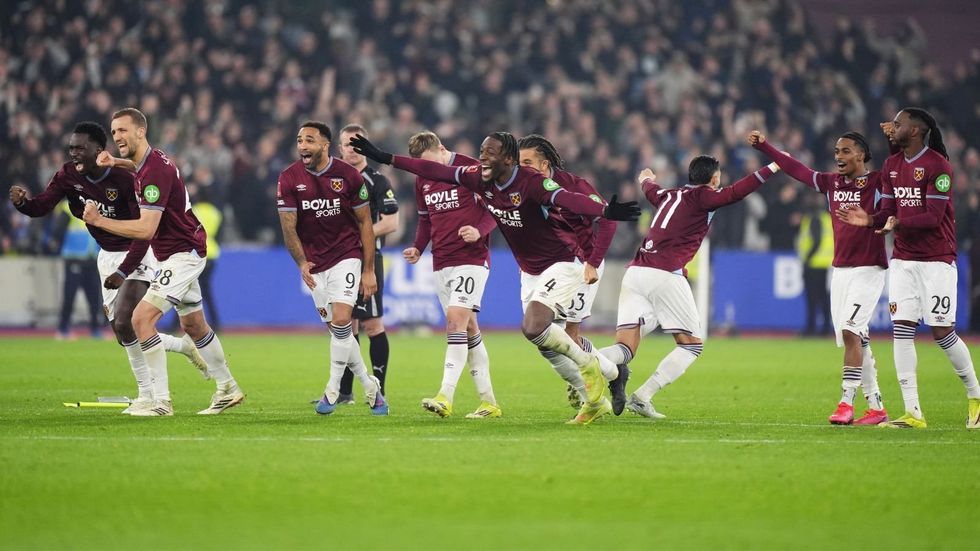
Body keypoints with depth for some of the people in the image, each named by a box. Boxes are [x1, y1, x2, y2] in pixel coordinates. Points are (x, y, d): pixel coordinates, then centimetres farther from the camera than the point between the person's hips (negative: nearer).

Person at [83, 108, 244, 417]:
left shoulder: (155, 171, -24)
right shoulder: (147, 162, 5)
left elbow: (146, 229, -30)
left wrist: (100, 221, -28)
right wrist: (116, 162, 15)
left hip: (183, 255, -11)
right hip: (182, 254, 11)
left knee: (142, 318, -18)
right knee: (193, 325, 21)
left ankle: (161, 402, -17)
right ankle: (228, 389, 35)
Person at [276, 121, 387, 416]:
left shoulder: (348, 176, -10)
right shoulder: (289, 179, -6)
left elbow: (365, 223, -2)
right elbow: (288, 227, -7)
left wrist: (369, 270, -4)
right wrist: (302, 263, -22)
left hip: (347, 256, -3)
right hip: (314, 262, 3)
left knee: (341, 320, -17)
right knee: (338, 328, 6)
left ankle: (332, 390, -4)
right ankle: (369, 385, 22)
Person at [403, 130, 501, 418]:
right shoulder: (422, 180, 12)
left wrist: (479, 230, -22)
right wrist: (418, 248, 5)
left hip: (472, 258, -7)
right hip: (441, 262, 7)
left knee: (456, 318, -19)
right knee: (468, 329, 8)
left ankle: (445, 397, -26)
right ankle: (489, 402, 13)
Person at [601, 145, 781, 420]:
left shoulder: (668, 196, 24)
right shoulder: (702, 197, 4)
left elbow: (650, 189, 47)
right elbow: (735, 192, -12)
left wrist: (646, 179, 70)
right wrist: (773, 167, -8)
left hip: (634, 271, 7)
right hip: (665, 275, -7)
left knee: (626, 348, 0)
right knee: (692, 344, 7)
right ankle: (642, 397, -7)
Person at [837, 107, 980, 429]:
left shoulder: (937, 165, -12)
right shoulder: (892, 166, 10)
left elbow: (934, 216, -17)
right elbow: (889, 213, 11)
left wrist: (898, 223, -30)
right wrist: (870, 220, -10)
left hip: (936, 260, -6)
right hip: (903, 259, 6)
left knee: (942, 332, -5)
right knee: (902, 329, -4)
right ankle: (913, 413, -3)